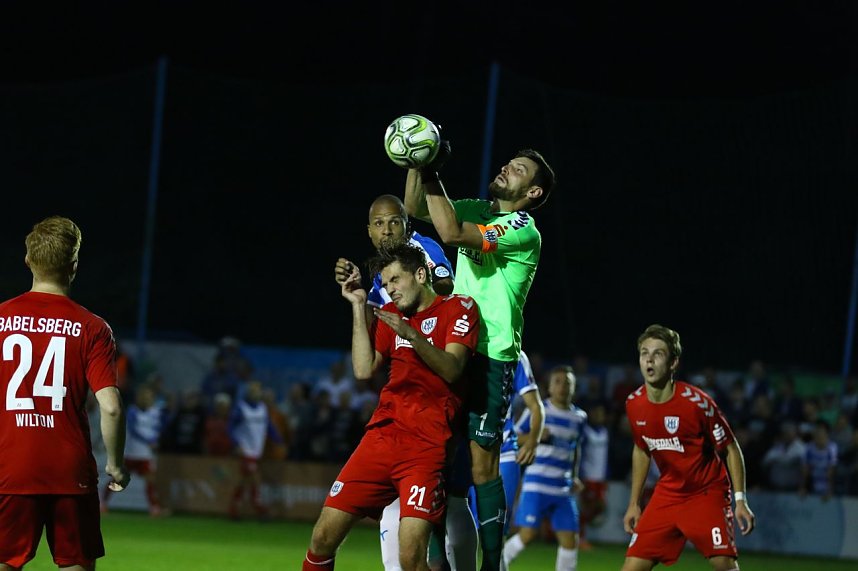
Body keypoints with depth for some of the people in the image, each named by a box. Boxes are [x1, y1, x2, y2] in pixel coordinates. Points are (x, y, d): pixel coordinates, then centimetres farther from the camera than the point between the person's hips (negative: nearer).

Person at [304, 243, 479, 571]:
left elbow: (452, 369, -11)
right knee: (323, 538, -2)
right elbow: (364, 369, 9)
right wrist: (358, 307, 8)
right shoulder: (392, 314, 20)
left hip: (427, 444, -6)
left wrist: (412, 335, -25)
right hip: (383, 434, 6)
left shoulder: (458, 308, 3)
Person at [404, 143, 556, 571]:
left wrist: (432, 174, -20)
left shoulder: (523, 230, -11)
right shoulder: (479, 212, 14)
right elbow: (415, 209, 13)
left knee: (483, 466, -9)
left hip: (491, 358, -7)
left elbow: (452, 233, -23)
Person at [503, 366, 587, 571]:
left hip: (563, 488, 5)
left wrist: (575, 478, 15)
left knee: (569, 540, 1)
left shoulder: (579, 417, 11)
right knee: (528, 534, -13)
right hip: (537, 484, -5)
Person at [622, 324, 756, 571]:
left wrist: (740, 499, -16)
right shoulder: (634, 404, -5)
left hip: (707, 493, -4)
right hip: (667, 493, 4)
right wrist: (634, 503, 14)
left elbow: (730, 449, -9)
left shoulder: (697, 402, -20)